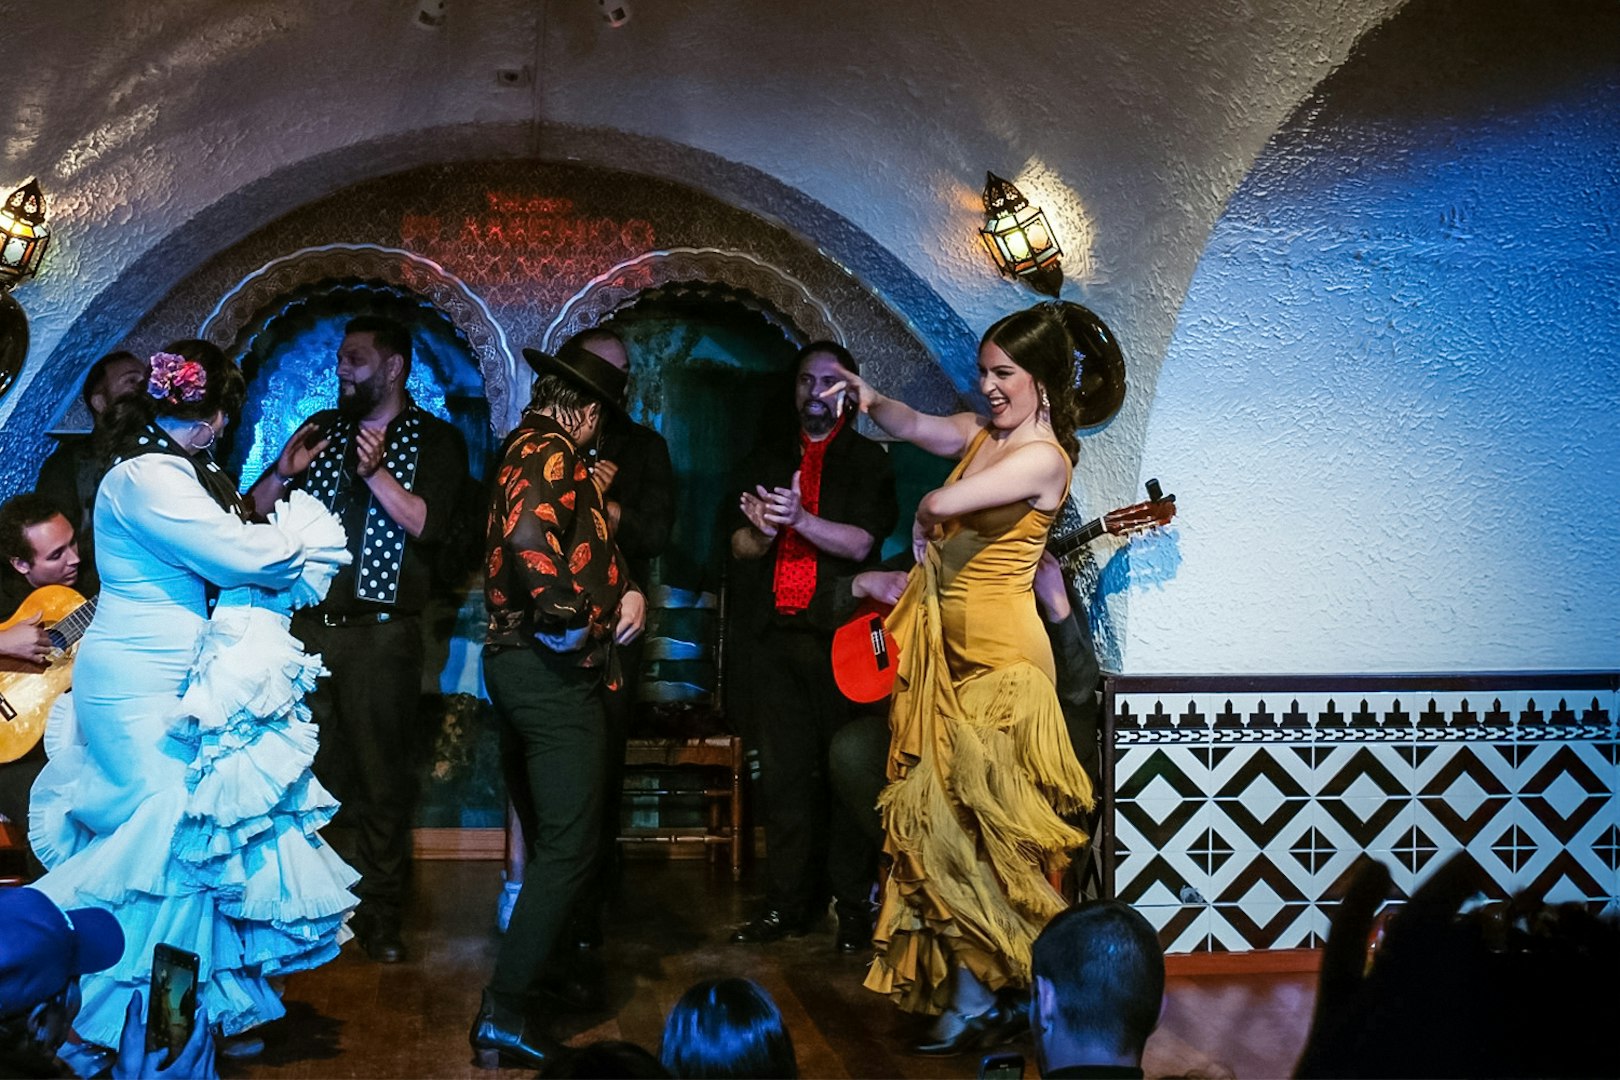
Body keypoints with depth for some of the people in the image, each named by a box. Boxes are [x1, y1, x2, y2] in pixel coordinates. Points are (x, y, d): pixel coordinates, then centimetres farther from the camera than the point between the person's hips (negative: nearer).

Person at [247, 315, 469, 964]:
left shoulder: (436, 441, 3)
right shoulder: (323, 428, 15)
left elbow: (427, 524, -11)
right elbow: (256, 510, 13)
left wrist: (375, 471, -22)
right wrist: (284, 472, -6)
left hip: (381, 634, -4)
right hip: (308, 627, 4)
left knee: (381, 777, 0)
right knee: (310, 773, 8)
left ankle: (380, 916, 9)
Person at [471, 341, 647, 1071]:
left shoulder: (526, 448, 18)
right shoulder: (552, 454, -13)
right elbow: (531, 537, -32)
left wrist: (628, 590, 9)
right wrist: (569, 617, -23)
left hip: (515, 658, 10)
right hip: (552, 669, -10)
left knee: (548, 837, 21)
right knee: (568, 847, -6)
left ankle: (536, 969, 33)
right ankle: (502, 1015, -4)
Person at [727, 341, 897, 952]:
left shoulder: (869, 461, 7)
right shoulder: (767, 461, 20)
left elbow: (861, 543, -7)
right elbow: (739, 545, 12)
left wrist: (799, 519, -21)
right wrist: (761, 533, -10)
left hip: (841, 636, -3)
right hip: (775, 636, 4)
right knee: (784, 774, 4)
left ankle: (853, 906, 4)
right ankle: (788, 903, 11)